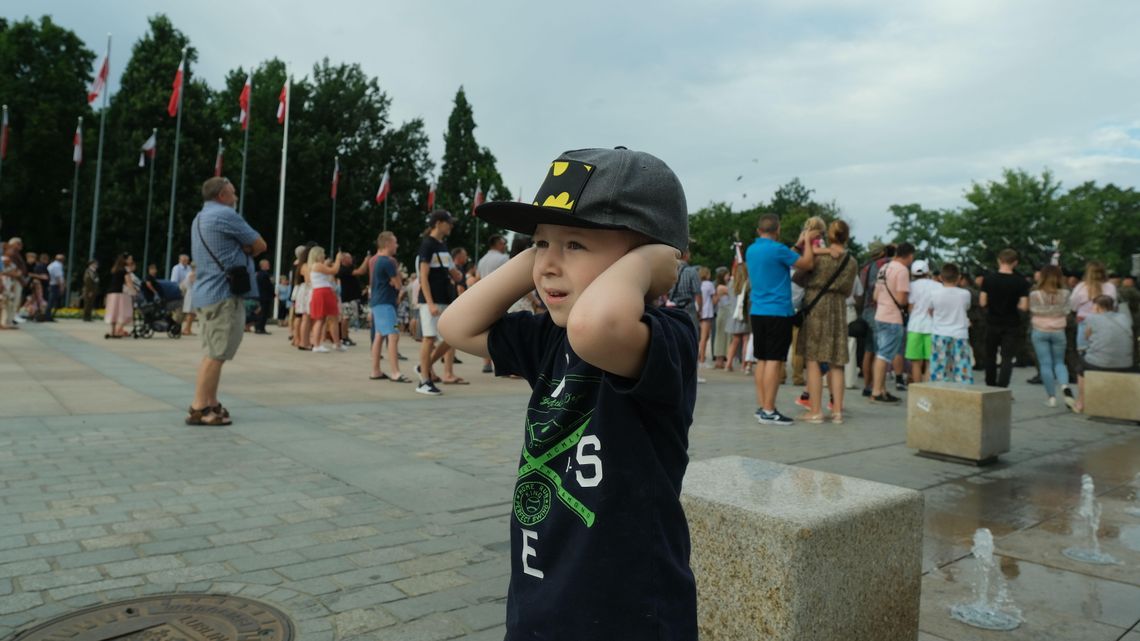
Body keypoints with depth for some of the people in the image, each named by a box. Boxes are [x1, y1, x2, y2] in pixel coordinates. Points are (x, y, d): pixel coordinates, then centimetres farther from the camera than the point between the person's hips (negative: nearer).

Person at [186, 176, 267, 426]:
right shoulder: (225, 215, -10)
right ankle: (199, 409, -8)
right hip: (224, 293, -10)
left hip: (209, 292, 10)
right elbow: (259, 245, -6)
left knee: (211, 353, 13)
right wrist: (244, 250, 10)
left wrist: (240, 250, 3)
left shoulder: (200, 218, 21)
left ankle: (211, 404, 17)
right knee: (216, 354, -9)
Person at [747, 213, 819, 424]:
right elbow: (807, 263, -7)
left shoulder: (751, 250, 11)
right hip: (778, 312, -8)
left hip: (757, 312, 8)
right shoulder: (777, 249, -13)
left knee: (762, 360, 11)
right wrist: (807, 241, 8)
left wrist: (798, 244, 25)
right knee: (774, 361, -6)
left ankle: (762, 407, 15)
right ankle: (769, 411, -5)